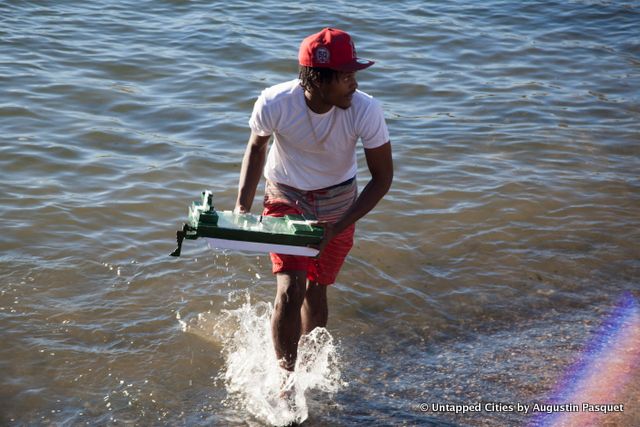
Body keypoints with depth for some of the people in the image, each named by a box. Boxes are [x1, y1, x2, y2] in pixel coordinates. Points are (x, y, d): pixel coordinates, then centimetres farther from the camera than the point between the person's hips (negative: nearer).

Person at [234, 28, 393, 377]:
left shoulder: (365, 110, -29)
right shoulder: (273, 103, -28)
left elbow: (382, 177, -16)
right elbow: (257, 147, -4)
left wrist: (337, 228, -24)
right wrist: (242, 208, -11)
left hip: (338, 203, 1)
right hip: (286, 196, -1)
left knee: (316, 292, 9)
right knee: (290, 289, -15)